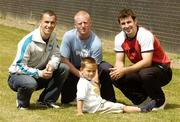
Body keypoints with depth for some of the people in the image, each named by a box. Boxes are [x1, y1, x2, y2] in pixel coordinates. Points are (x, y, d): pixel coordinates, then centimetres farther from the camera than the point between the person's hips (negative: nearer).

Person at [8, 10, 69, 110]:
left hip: (40, 74, 7)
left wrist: (52, 65, -27)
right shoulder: (28, 41, -24)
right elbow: (20, 67, -24)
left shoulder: (53, 37, -3)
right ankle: (22, 102, -6)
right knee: (30, 83, -42)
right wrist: (40, 73, -32)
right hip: (18, 75, -6)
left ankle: (47, 100, -3)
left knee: (64, 68, -12)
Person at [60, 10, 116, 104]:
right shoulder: (68, 36, -19)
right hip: (74, 70, 0)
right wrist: (81, 75, -25)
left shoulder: (96, 43, -23)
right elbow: (65, 60, -17)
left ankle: (109, 101, -13)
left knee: (106, 68, -32)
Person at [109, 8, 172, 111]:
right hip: (140, 69, 6)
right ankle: (143, 99, 3)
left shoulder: (145, 35, -24)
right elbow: (119, 61, -3)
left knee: (145, 74, -39)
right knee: (116, 78, -16)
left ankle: (160, 101, -9)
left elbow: (147, 62, -32)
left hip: (162, 70, -6)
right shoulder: (119, 38, -4)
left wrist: (125, 70, -38)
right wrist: (117, 70, -27)